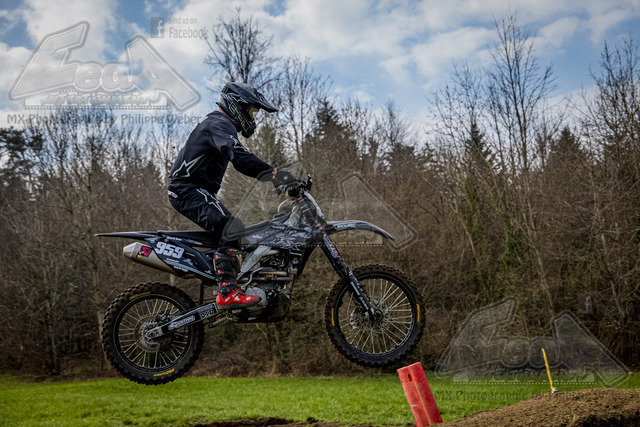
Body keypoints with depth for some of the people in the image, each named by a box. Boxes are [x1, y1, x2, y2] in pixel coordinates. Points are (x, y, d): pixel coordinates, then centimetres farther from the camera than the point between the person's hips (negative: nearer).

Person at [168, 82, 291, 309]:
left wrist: (275, 176, 18)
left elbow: (243, 163, 26)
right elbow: (239, 155, -31)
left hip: (196, 191, 11)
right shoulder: (219, 124, -12)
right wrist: (273, 173, -37)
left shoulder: (220, 124, 22)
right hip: (189, 190, -11)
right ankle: (227, 293, -33)